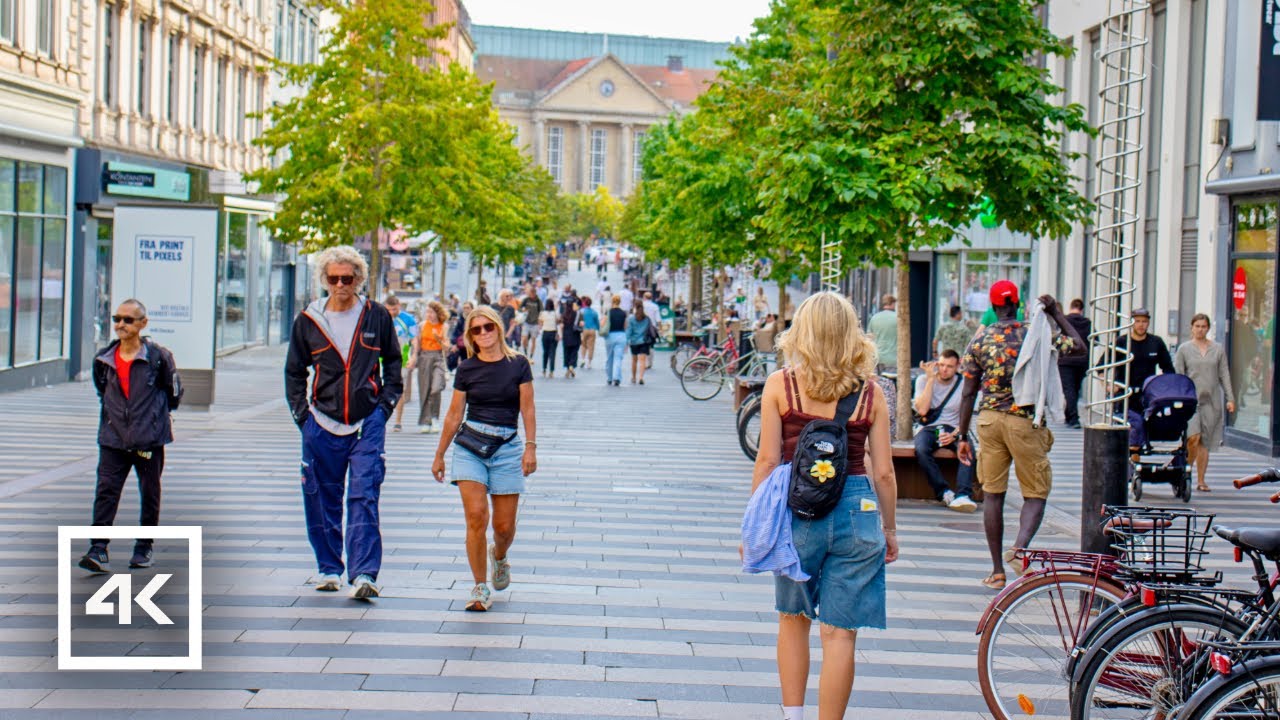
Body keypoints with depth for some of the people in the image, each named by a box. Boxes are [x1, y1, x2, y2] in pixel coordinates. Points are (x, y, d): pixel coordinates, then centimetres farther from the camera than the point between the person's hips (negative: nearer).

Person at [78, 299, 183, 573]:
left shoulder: (158, 357, -8)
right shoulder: (104, 359, 3)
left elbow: (174, 393, 6)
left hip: (149, 439, -2)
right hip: (113, 437, 2)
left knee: (149, 494, 9)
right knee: (106, 491, -8)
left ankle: (144, 547, 23)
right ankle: (98, 550, -12)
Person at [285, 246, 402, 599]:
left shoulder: (377, 317, 2)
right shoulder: (308, 320, 4)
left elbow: (392, 361, 15)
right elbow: (294, 371, 13)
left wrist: (387, 401, 4)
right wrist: (301, 412, 4)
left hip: (368, 423, -2)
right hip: (322, 424, 2)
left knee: (363, 497, -10)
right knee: (322, 500, 8)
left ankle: (364, 574, -14)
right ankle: (329, 568, 22)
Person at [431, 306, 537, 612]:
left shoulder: (518, 364, 3)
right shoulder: (466, 369, 4)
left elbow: (527, 410, 3)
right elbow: (454, 415, 11)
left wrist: (531, 447, -8)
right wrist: (439, 455, 14)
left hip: (507, 448, 0)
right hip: (469, 446, 0)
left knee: (504, 526, 1)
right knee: (476, 516, -14)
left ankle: (499, 556, 38)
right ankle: (480, 587, -1)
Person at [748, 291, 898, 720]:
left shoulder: (780, 385, -3)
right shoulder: (870, 393, 1)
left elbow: (768, 460, -3)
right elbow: (884, 472, 3)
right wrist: (889, 528, 16)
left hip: (797, 509, 0)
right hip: (857, 510, 0)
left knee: (793, 617, 20)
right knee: (840, 633, 3)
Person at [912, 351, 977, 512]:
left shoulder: (963, 385, 4)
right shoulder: (923, 380, 2)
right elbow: (922, 410, -13)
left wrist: (953, 435, -19)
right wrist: (931, 379, -13)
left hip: (953, 429, 0)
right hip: (928, 428, 0)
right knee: (921, 450, -35)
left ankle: (963, 495, -45)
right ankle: (945, 493, -33)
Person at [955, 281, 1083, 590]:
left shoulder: (980, 339, 2)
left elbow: (968, 393, 3)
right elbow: (1079, 346, 9)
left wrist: (962, 436, 8)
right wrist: (1057, 313, 15)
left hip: (989, 420, 2)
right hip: (1025, 421, -2)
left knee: (992, 493, 10)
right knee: (1036, 493, 5)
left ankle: (997, 570, 12)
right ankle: (1021, 545, -23)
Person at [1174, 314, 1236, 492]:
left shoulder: (1218, 349, 11)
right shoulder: (1184, 349, 5)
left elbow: (1224, 375, 11)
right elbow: (1177, 376, 3)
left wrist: (1230, 398, 3)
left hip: (1212, 401, 2)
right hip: (1190, 399, -2)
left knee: (1205, 442, 2)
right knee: (1193, 438, -17)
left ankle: (1201, 480, 8)